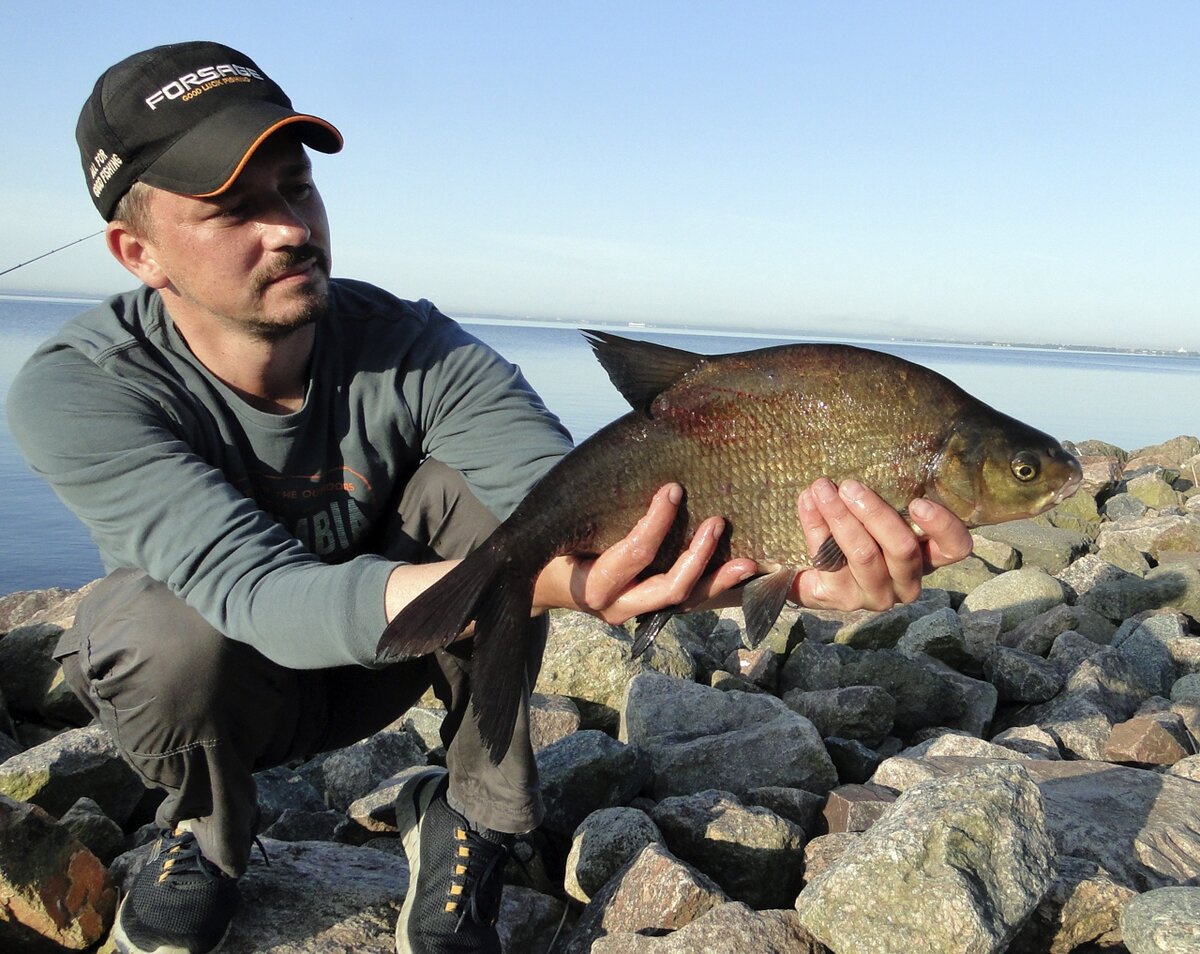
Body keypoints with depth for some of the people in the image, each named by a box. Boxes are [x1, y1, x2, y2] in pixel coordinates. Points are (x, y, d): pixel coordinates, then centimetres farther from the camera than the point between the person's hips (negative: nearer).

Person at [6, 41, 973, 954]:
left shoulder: (413, 352, -24)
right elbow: (257, 591, -41)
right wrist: (537, 582, -59)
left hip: (392, 658, 1)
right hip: (204, 682, 0)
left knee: (477, 494, -28)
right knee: (168, 639, -37)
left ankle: (469, 820, -9)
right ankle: (207, 829, 0)